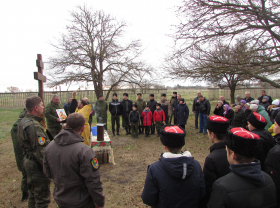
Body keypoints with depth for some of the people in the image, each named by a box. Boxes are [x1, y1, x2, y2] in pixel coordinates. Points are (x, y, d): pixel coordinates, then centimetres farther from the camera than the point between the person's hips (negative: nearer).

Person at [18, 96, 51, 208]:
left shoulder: (23, 122, 7)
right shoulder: (34, 126, -26)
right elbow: (41, 151, -29)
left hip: (28, 162, 10)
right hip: (37, 166, -10)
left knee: (33, 193, 26)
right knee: (42, 198, 5)